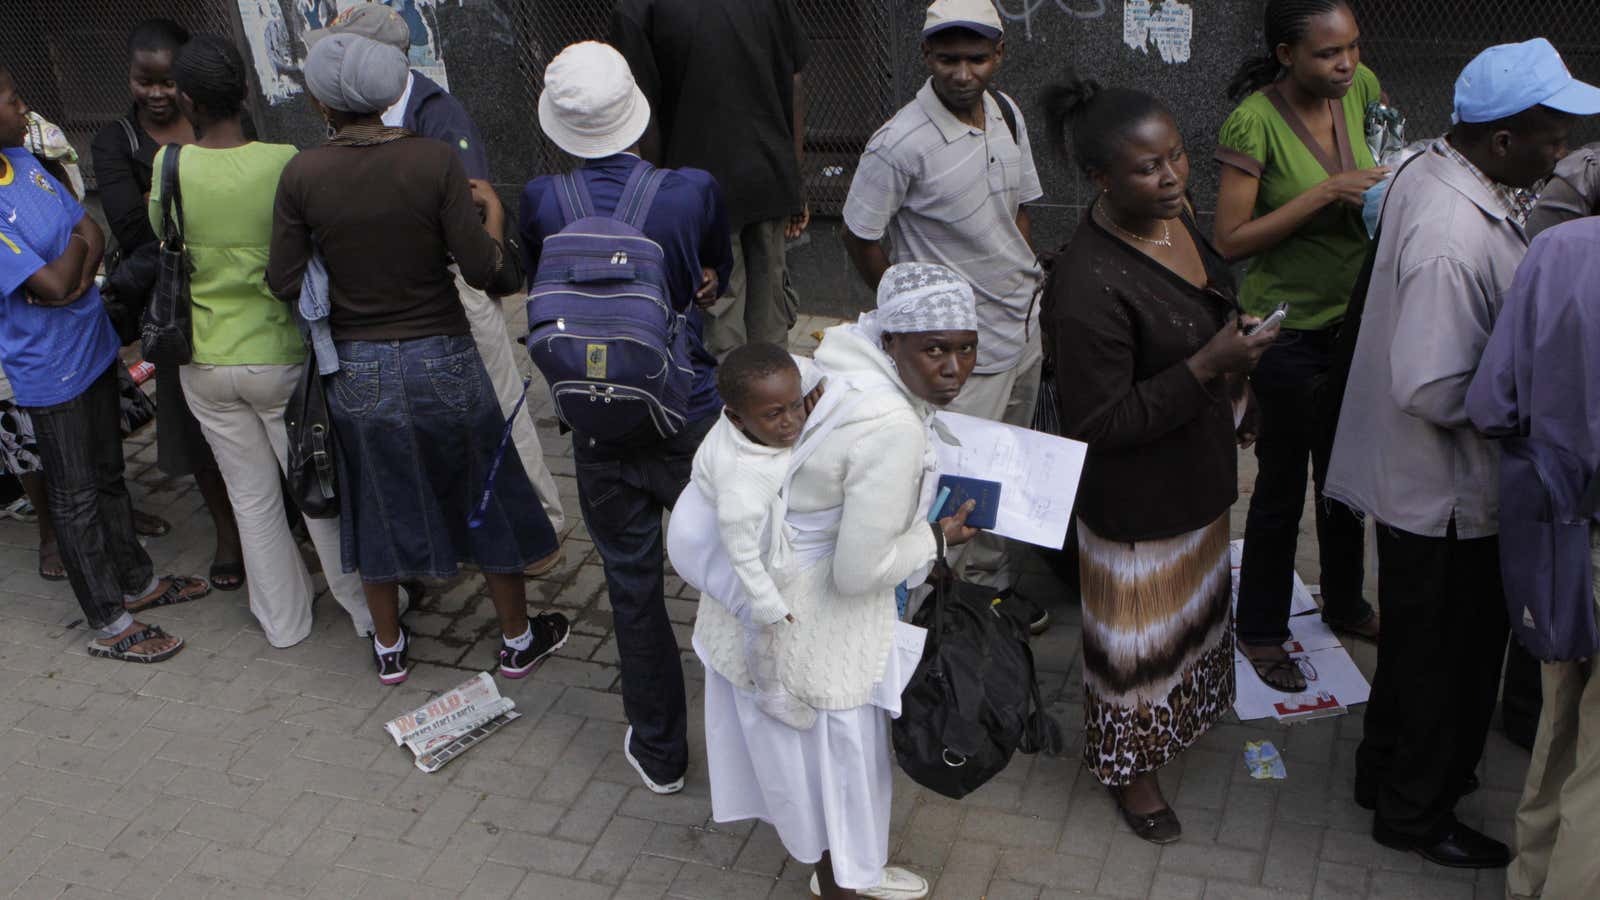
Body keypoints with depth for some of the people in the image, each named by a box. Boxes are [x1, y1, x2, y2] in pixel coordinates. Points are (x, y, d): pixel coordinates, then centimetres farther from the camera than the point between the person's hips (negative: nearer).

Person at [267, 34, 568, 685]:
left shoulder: (301, 176, -10)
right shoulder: (435, 160, -14)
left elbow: (284, 282, -7)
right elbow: (482, 269, -15)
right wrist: (491, 210, 3)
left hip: (357, 369, 2)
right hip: (441, 360, -1)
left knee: (379, 502, 19)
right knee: (486, 494, 16)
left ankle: (388, 649, 35)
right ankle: (518, 639, 30)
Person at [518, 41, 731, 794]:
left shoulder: (541, 201, -11)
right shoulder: (693, 191, -14)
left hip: (602, 429, 1)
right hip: (693, 420, 0)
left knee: (632, 584, 14)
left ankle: (658, 752, 29)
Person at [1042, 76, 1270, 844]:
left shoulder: (1173, 212, -6)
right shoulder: (1088, 286, -34)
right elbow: (1099, 424, -29)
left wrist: (1230, 394, 21)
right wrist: (1207, 369, -33)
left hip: (1196, 470, 8)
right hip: (1136, 499, -8)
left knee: (1191, 600, 30)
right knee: (1138, 632, 13)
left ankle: (1184, 709, 58)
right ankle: (1129, 767, 38)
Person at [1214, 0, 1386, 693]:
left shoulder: (1360, 87, -2)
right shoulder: (1255, 121, -20)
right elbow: (1231, 240, -20)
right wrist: (1326, 194, -25)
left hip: (1355, 317, 6)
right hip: (1288, 329, -6)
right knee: (1283, 481, 6)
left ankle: (1345, 603, 41)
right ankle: (1260, 630, 25)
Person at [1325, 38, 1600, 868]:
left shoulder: (1434, 168, 0)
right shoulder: (1452, 241, -31)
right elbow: (1435, 391, -32)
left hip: (1418, 481, 10)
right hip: (1446, 493, -10)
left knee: (1418, 638, 26)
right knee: (1451, 656, 10)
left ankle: (1386, 770, 45)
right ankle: (1415, 812, 31)